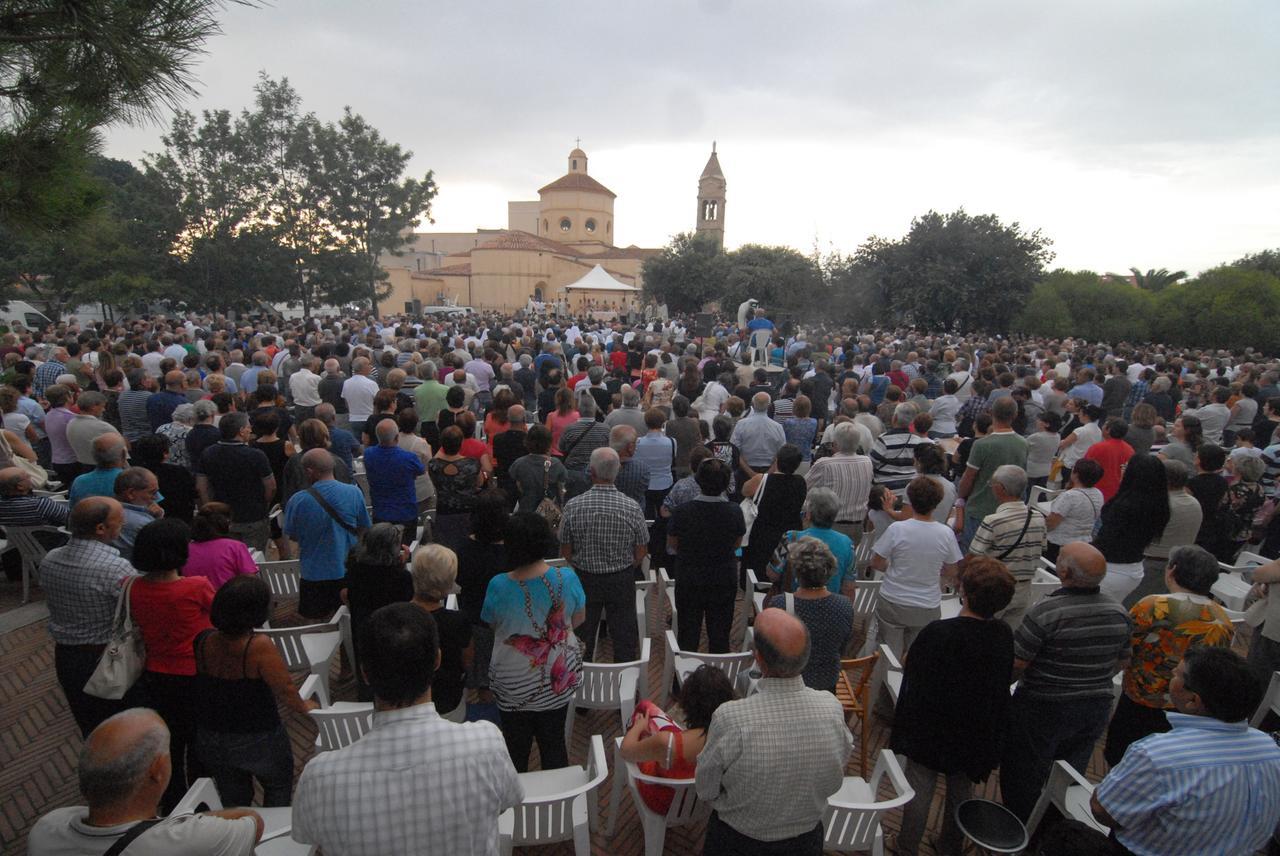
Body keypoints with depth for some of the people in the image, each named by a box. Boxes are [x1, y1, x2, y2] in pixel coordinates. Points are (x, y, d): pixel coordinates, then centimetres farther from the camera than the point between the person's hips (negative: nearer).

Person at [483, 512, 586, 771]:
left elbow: (493, 626, -5)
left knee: (516, 748, 21)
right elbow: (579, 618, -2)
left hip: (513, 684, -1)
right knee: (554, 743, 21)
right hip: (558, 679, 1)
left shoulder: (498, 586, -24)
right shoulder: (567, 578, -19)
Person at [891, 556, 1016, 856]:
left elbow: (913, 687, -19)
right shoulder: (1004, 635, -14)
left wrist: (903, 727, -3)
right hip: (978, 731, 4)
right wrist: (992, 735, 15)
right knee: (961, 790, 23)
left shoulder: (936, 634, -29)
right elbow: (1002, 687, 1)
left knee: (920, 789, 13)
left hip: (931, 730, -4)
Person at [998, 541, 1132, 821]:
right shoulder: (1119, 613, -7)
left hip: (1043, 710, -6)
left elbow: (1016, 665, -23)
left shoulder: (1046, 612, -27)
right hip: (1097, 709, 6)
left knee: (1023, 778, 14)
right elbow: (1120, 662, 7)